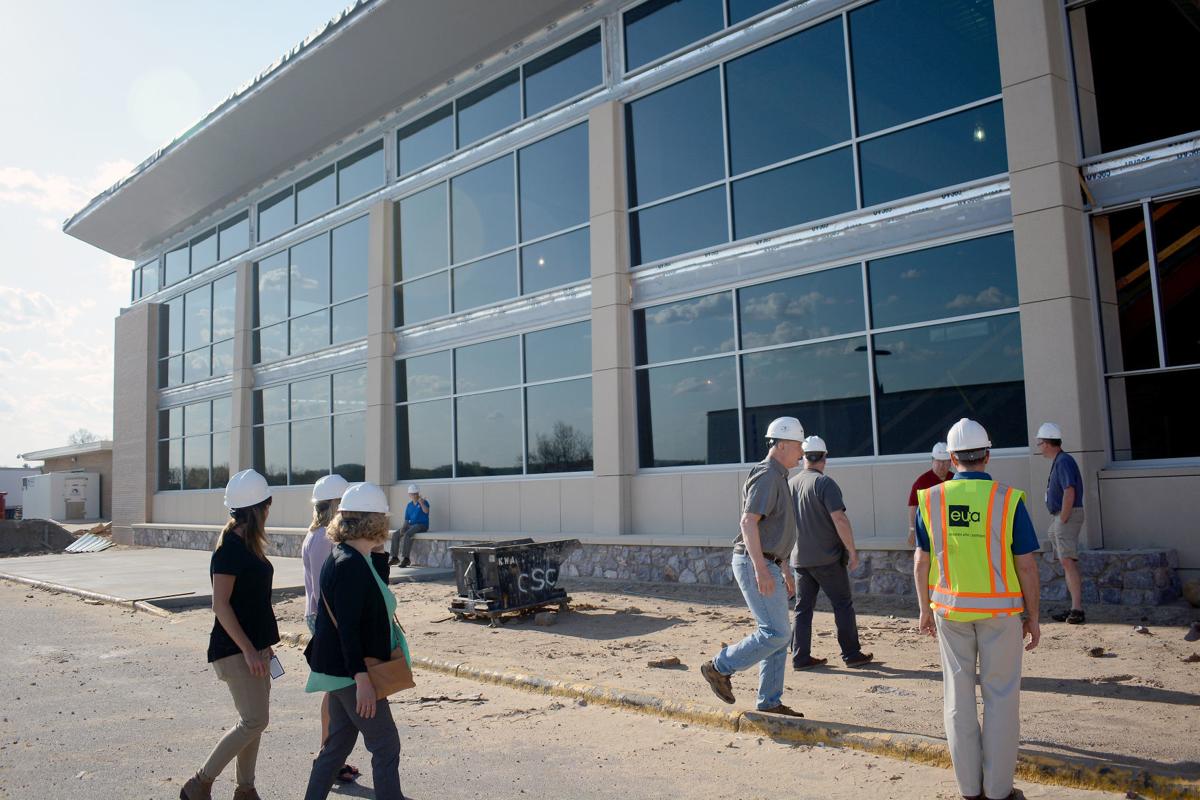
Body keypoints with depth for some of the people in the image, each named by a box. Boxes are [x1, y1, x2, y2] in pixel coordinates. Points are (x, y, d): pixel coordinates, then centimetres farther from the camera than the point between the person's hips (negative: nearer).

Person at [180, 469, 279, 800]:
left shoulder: (249, 544, 10)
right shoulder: (229, 548, -17)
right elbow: (221, 605, -20)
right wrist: (248, 650, -23)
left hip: (254, 645, 9)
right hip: (235, 649, -9)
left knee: (254, 720, 11)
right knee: (254, 721, -9)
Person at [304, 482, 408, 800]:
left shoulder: (345, 557, 7)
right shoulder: (350, 565, -22)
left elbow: (377, 593, 20)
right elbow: (347, 628, -25)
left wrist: (379, 552, 6)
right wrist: (362, 679, -25)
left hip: (341, 669, 10)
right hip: (351, 672, -10)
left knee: (338, 743, 18)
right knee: (386, 746, 1)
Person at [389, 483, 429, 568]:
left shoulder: (424, 502, -3)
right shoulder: (409, 505, 14)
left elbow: (426, 511, -26)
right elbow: (406, 519, 14)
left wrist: (421, 503, -41)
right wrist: (403, 527, -4)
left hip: (422, 525, -6)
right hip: (411, 525, 7)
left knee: (407, 534, -32)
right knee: (395, 535, -12)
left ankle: (406, 558, -30)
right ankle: (394, 558, -5)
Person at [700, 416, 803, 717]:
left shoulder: (776, 478, 19)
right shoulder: (766, 476, -14)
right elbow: (748, 522, -24)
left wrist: (783, 570, 25)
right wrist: (761, 568, -30)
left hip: (766, 565, 10)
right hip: (754, 564, -10)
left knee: (778, 635, 9)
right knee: (774, 634, -10)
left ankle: (770, 701, 15)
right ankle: (719, 667, 3)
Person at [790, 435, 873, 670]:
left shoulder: (790, 484, 8)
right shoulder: (825, 483, -13)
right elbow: (839, 520, -19)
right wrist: (852, 551, -11)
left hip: (800, 558, 6)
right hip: (827, 558, -6)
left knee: (803, 608, 9)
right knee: (843, 605, 6)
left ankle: (800, 657, 10)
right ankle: (851, 654, 12)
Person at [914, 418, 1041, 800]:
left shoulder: (932, 499, -4)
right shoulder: (1008, 500, -11)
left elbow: (921, 563, 0)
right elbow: (1026, 566, -8)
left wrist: (925, 610, 11)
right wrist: (1032, 616, 3)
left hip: (950, 610, 2)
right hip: (1000, 611, -2)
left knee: (958, 696, 12)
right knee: (1000, 697, 10)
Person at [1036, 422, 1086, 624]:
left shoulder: (1064, 461, -15)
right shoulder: (1058, 461, 17)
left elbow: (1069, 492, -24)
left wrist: (1063, 520, -20)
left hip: (1067, 516, -11)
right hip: (1060, 517, 11)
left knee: (1068, 561, -14)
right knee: (1066, 562, 12)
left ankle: (1077, 609, -14)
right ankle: (1074, 608, 18)